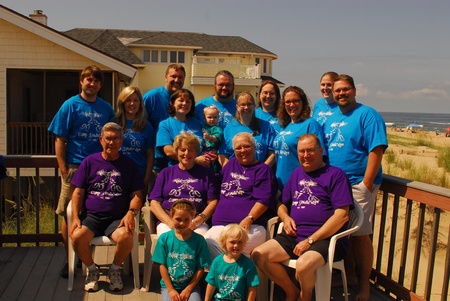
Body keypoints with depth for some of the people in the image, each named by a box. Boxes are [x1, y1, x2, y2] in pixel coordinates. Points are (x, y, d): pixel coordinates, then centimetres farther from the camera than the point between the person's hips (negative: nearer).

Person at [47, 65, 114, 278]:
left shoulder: (106, 108, 8)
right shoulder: (70, 105, -1)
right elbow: (60, 140, -4)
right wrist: (63, 169, -10)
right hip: (74, 167, -3)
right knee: (69, 215, 4)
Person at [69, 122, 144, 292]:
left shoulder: (129, 164, 10)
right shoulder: (89, 162, 10)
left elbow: (137, 194, 6)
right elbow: (78, 192, 7)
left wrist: (131, 213, -13)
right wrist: (75, 217, -7)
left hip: (117, 218, -1)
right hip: (90, 216, 1)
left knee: (125, 237, -32)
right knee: (77, 236, -29)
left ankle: (115, 270, 1)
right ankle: (92, 269, 2)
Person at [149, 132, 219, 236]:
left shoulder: (206, 173, 17)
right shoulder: (165, 173, 20)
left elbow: (213, 202, 8)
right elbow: (154, 203, 11)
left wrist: (197, 221, -9)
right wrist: (171, 223, -6)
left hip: (198, 222, -1)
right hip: (167, 221, 1)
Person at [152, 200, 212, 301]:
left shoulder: (199, 240, -6)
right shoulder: (164, 238, -4)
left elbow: (201, 268, -3)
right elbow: (162, 266, -2)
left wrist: (188, 289, -7)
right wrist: (171, 289, -6)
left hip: (191, 285, 0)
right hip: (169, 285, 0)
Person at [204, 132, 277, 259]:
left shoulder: (263, 170, 10)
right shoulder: (231, 164, 28)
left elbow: (264, 200, -5)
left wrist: (249, 218, -18)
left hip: (250, 227, -5)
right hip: (219, 226, 5)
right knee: (206, 243, -27)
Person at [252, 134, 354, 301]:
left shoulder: (336, 174, -2)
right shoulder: (296, 173, 18)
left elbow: (342, 215, -12)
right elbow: (282, 205, 25)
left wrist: (310, 240, -15)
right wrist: (285, 218, 0)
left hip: (325, 239, -6)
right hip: (294, 236, 6)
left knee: (303, 266, -34)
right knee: (258, 255, -13)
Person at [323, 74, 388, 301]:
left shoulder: (367, 115, -7)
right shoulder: (330, 119, 14)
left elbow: (377, 150, -14)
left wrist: (366, 184, -18)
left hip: (358, 184, -6)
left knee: (360, 235, 0)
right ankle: (348, 274, 30)